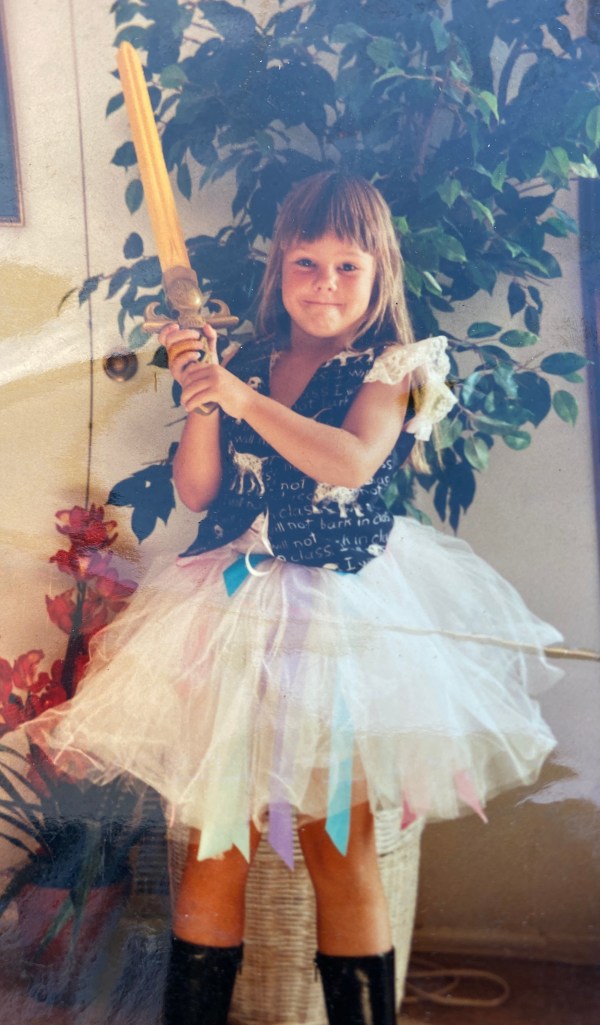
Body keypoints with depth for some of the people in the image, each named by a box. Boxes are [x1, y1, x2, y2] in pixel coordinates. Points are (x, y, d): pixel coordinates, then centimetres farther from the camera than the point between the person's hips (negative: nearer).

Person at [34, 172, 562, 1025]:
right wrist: (202, 399, -9)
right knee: (215, 841, 6)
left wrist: (241, 396, -20)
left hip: (342, 617, -3)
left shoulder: (389, 370, -3)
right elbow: (197, 491, 5)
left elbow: (352, 460, -22)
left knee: (339, 848, 5)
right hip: (237, 605, 4)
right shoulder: (246, 364, 8)